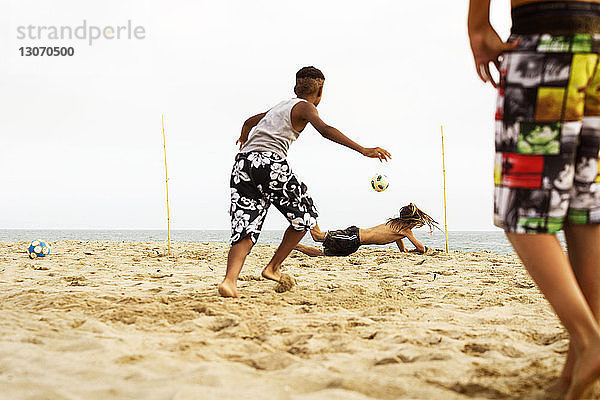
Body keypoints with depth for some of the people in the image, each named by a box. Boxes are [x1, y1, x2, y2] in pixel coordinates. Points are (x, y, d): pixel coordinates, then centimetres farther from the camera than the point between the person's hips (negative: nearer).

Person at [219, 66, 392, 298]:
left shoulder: (281, 106, 31)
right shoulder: (304, 107, 9)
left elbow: (249, 122, 50)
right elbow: (325, 130, -13)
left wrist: (244, 138, 74)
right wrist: (363, 150, -19)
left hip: (242, 165, 7)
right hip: (270, 164, -7)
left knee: (244, 233, -3)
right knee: (304, 217, 16)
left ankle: (230, 279, -26)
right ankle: (273, 268, 18)